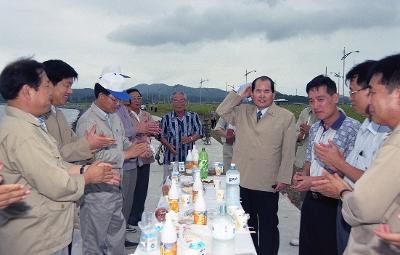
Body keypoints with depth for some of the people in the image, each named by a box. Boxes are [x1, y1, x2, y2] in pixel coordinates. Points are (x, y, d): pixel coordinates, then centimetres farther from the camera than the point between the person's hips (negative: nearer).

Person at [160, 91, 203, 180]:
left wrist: (191, 138, -13)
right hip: (170, 159, 0)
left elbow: (199, 132, 5)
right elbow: (161, 136, 7)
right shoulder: (166, 118, 5)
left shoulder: (193, 116, 6)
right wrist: (168, 145, -10)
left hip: (189, 159, 1)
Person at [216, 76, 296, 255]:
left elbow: (288, 151, -6)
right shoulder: (242, 112, 8)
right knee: (246, 224, 19)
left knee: (268, 226, 11)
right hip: (242, 181, 4)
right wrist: (239, 95, 0)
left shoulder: (286, 117, -4)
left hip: (268, 184, -3)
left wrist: (284, 178, -9)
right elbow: (221, 111, 3)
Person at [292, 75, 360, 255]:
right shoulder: (315, 129, 6)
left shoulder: (352, 129, -18)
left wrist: (314, 181, -22)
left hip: (333, 204, -7)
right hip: (311, 199, 7)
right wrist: (302, 175, -4)